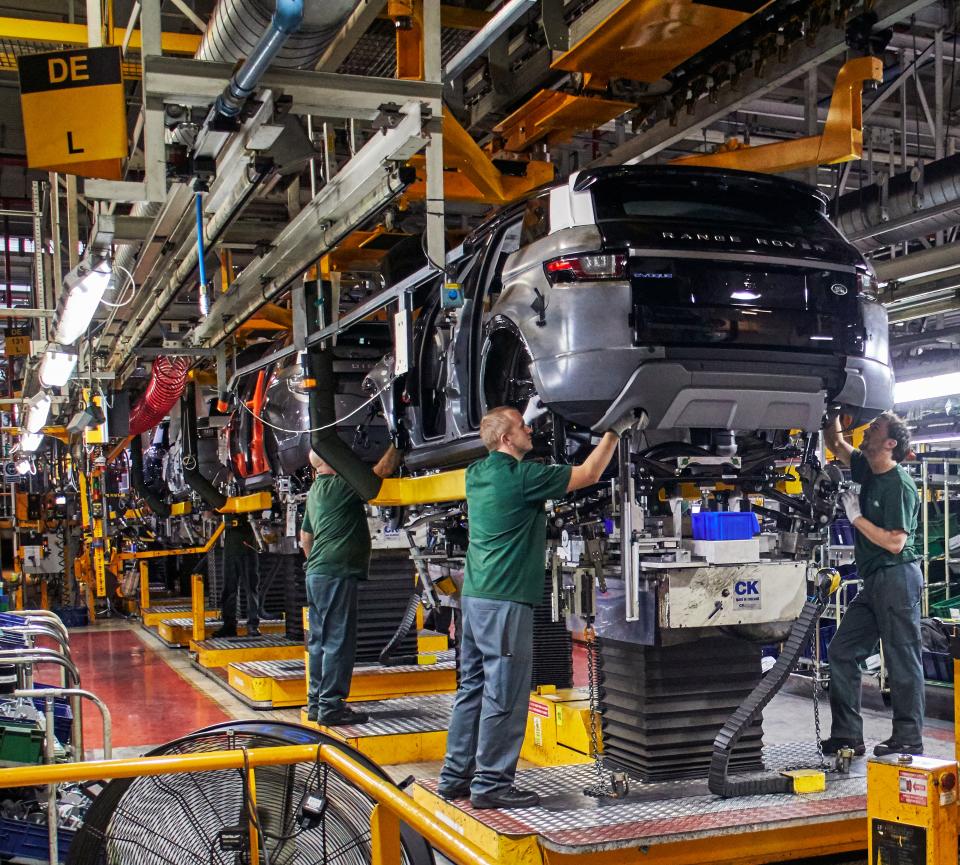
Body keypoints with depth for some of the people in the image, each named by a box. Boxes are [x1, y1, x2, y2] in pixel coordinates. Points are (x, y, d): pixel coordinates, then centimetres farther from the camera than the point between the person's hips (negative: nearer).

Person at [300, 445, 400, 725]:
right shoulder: (338, 485, -13)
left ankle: (317, 702, 18)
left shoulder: (316, 489, 17)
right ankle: (331, 706, -4)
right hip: (336, 574, -10)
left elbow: (305, 535, 26)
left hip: (316, 574, 10)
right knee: (338, 641, -6)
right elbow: (383, 468, -15)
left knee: (320, 641, 13)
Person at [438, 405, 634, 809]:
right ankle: (491, 783, 2)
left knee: (473, 689, 14)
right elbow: (588, 474, -4)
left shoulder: (476, 474, 9)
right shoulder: (522, 476, -13)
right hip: (505, 601, -9)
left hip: (474, 595, 9)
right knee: (504, 695, -2)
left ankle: (456, 775, 20)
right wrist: (615, 431, 7)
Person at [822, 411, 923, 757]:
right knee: (842, 651, 7)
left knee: (902, 661, -2)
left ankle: (909, 739, 6)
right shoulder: (868, 470, 11)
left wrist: (857, 517, -11)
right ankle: (847, 734, 12)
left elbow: (895, 542, -19)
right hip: (875, 582, 9)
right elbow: (836, 444, 26)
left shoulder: (899, 484, -15)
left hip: (898, 577, -9)